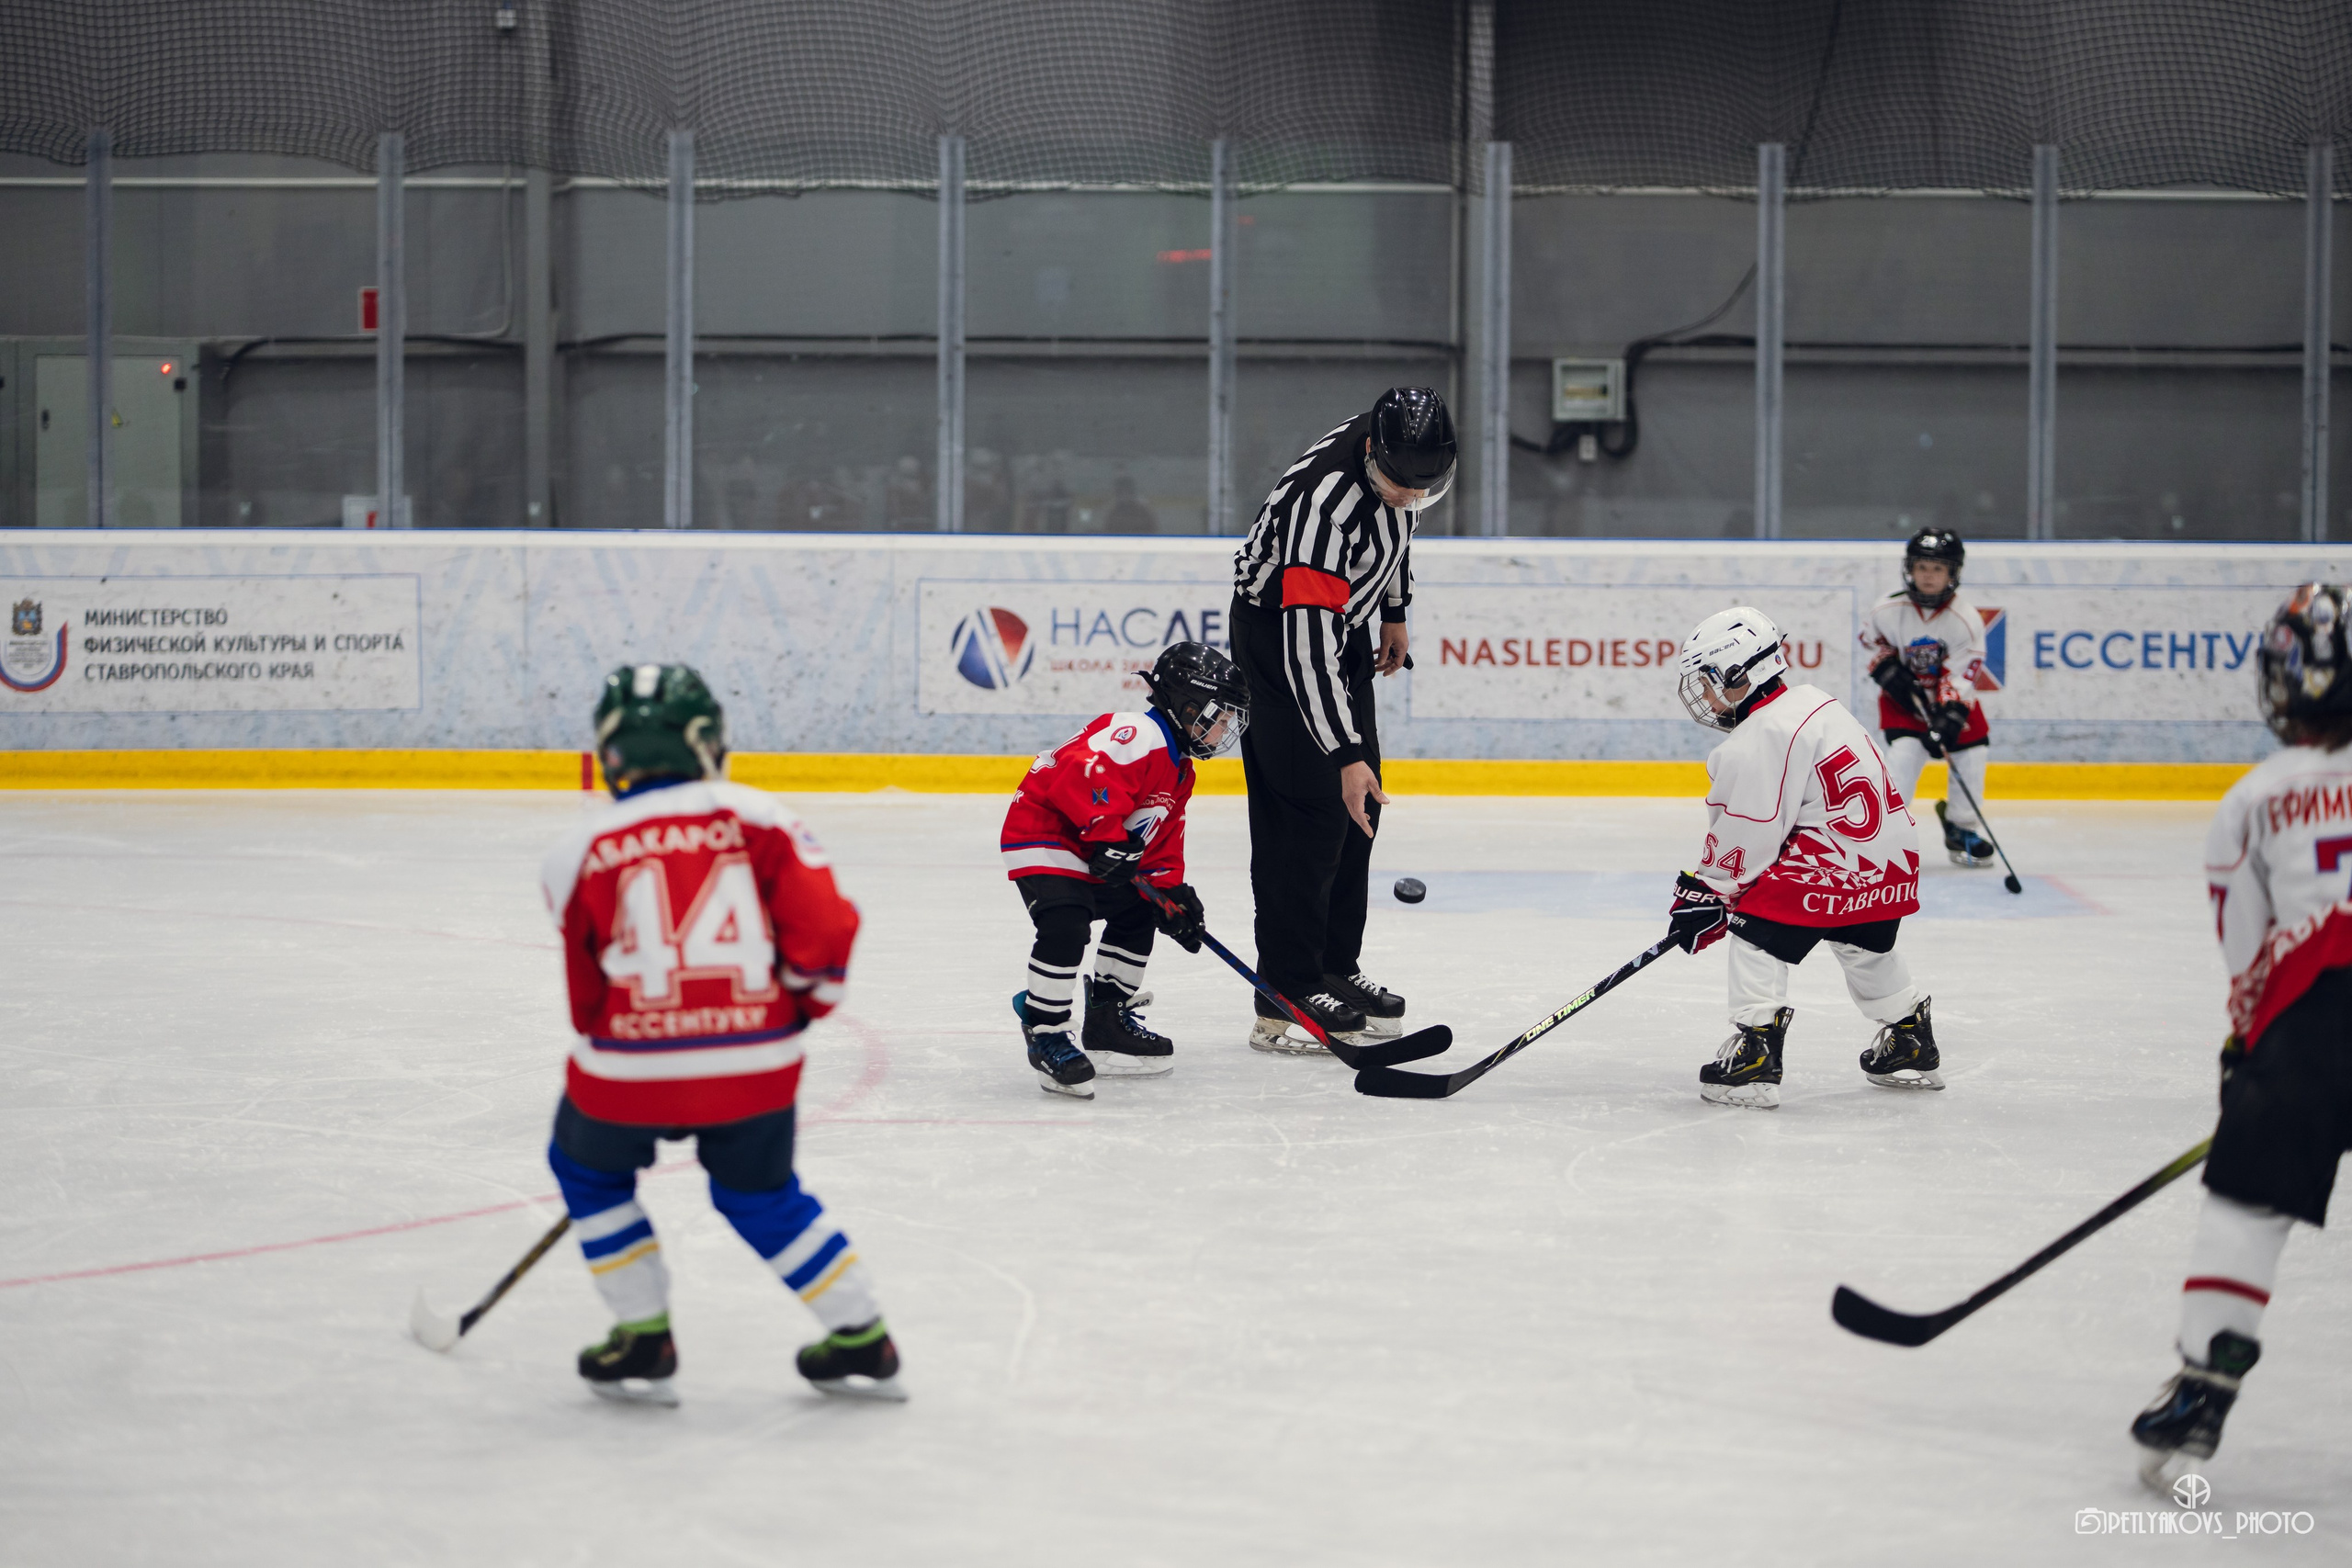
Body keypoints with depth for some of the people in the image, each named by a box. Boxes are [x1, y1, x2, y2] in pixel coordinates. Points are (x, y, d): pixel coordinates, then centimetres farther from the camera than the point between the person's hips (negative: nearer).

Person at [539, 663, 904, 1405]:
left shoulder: (580, 853, 2)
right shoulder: (758, 820, 2)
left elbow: (587, 991, 10)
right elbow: (822, 923, -6)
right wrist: (799, 1003, 13)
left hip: (633, 1064, -2)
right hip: (756, 1064, 2)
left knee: (589, 1170, 26)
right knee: (761, 1193, 25)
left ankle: (643, 1342, 22)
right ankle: (862, 1343, 24)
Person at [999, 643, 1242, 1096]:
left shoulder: (1177, 770, 14)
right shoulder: (1137, 736, -22)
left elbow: (1164, 838, 17)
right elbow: (1085, 771, -38)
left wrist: (1171, 892, 4)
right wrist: (1108, 837, -41)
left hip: (1096, 852, 11)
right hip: (1042, 833, -11)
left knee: (1137, 915, 18)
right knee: (1066, 923, -27)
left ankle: (1107, 1022, 26)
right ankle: (1046, 1031, -18)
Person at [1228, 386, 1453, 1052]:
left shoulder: (1400, 450, -14)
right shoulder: (1325, 501, -38)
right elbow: (1308, 642, -40)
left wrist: (1393, 611, 18)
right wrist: (1346, 754, -43)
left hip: (1341, 620, 9)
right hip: (1274, 629, -9)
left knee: (1361, 806, 11)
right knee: (1310, 810, -13)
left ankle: (1336, 969, 23)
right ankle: (1285, 1003, -11)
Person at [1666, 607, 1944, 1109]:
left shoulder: (1759, 740, -16)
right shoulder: (1815, 704, 14)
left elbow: (1746, 836, -15)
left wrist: (1705, 892, -2)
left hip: (1834, 859, -10)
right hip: (1893, 857, 10)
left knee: (1757, 931, -1)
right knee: (1863, 946, 29)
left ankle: (1755, 1056, -8)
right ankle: (1912, 1046, 43)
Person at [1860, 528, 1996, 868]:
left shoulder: (1965, 619, -20)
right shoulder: (1889, 610, -18)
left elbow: (1961, 674, -23)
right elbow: (1871, 639, 3)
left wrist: (1948, 718, -32)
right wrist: (1888, 670, -13)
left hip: (1952, 696, 2)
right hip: (1905, 696, -2)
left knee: (1971, 754, -3)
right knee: (1905, 751, -22)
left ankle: (1961, 827, 18)